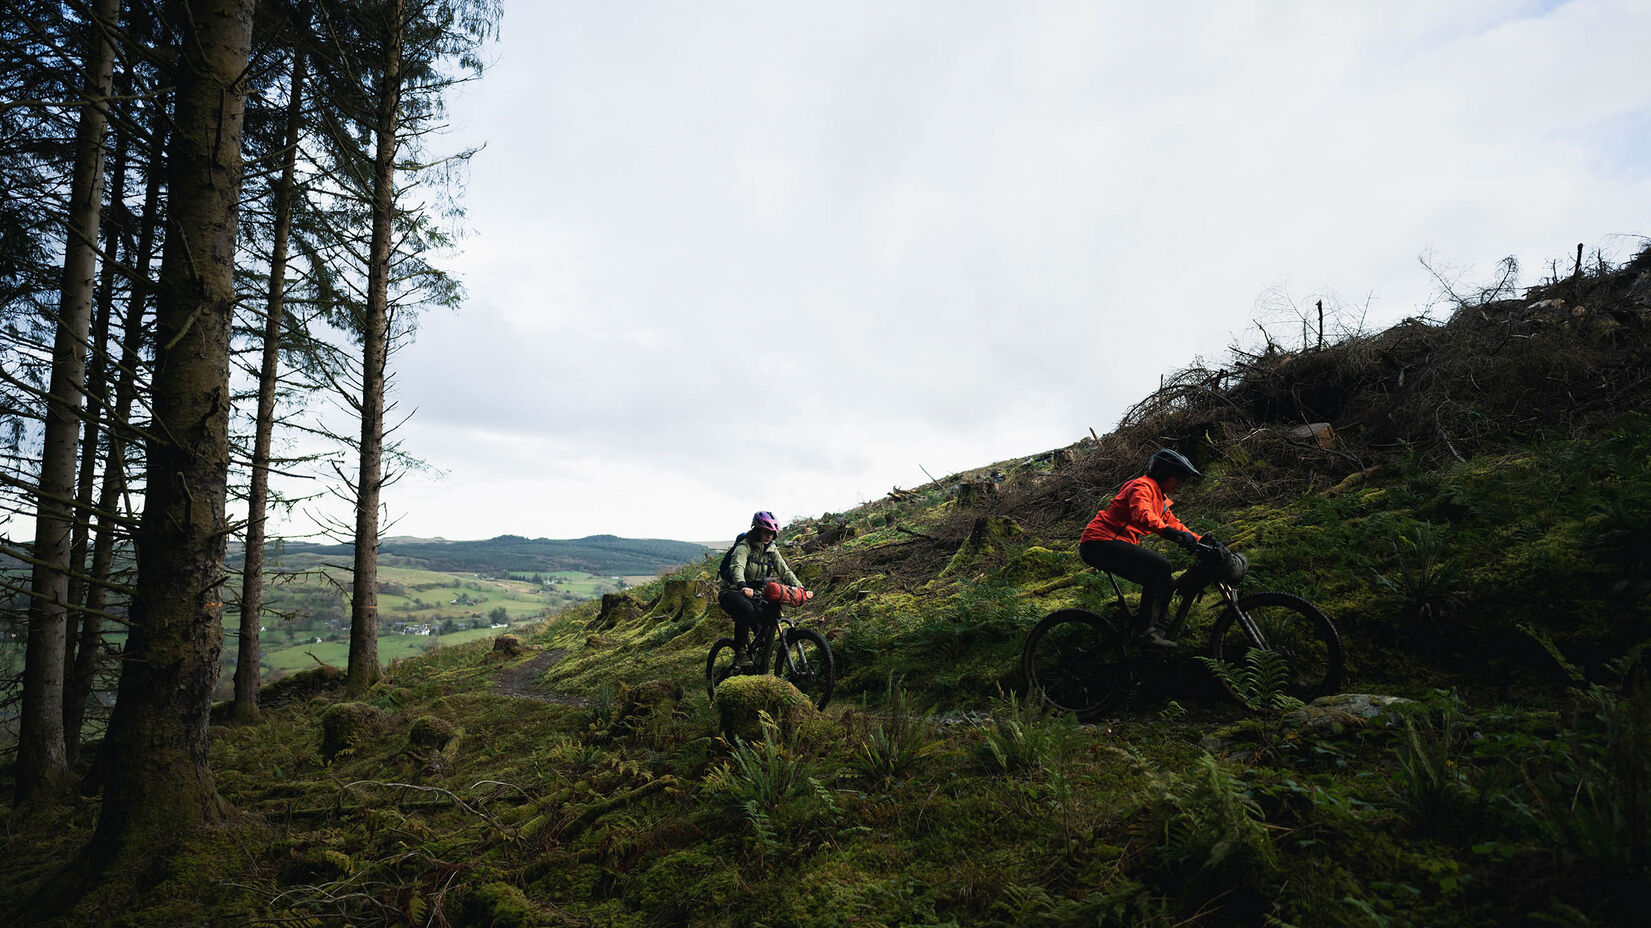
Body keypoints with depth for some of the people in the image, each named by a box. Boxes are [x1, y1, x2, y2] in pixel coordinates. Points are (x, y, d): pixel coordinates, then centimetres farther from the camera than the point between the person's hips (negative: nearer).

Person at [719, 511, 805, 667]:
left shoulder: (771, 550, 4)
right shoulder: (744, 547, -17)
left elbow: (784, 571, -2)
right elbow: (737, 567, -35)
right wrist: (743, 586, -56)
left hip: (754, 594, 6)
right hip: (732, 592, -6)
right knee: (746, 610, -37)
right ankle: (739, 651, -19)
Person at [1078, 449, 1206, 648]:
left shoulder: (1160, 499, 23)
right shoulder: (1143, 486, -9)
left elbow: (1175, 525, 25)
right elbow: (1142, 515, -29)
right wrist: (1175, 534, -42)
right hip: (1099, 542, -10)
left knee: (1163, 582, 8)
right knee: (1161, 566, -21)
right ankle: (1150, 629, -20)